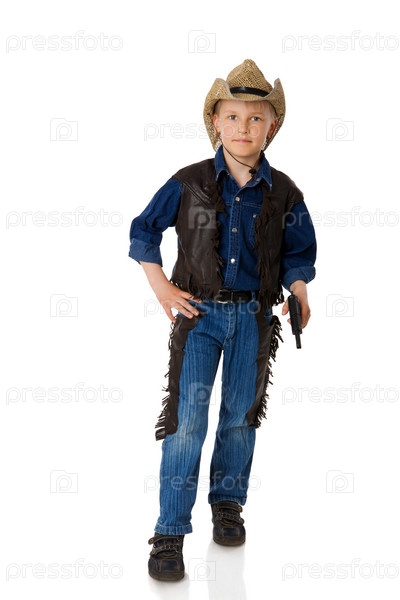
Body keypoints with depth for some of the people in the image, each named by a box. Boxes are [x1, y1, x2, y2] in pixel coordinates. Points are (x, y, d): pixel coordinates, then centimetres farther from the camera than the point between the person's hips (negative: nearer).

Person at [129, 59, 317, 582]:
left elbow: (299, 253, 11)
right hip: (200, 312, -2)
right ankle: (170, 532, 2)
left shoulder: (284, 194, 1)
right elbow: (143, 231, 5)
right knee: (186, 419, -8)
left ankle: (228, 503, 35)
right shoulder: (188, 184, -3)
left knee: (241, 415, 13)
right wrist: (161, 287, -4)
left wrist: (299, 295, -8)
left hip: (254, 315, 2)